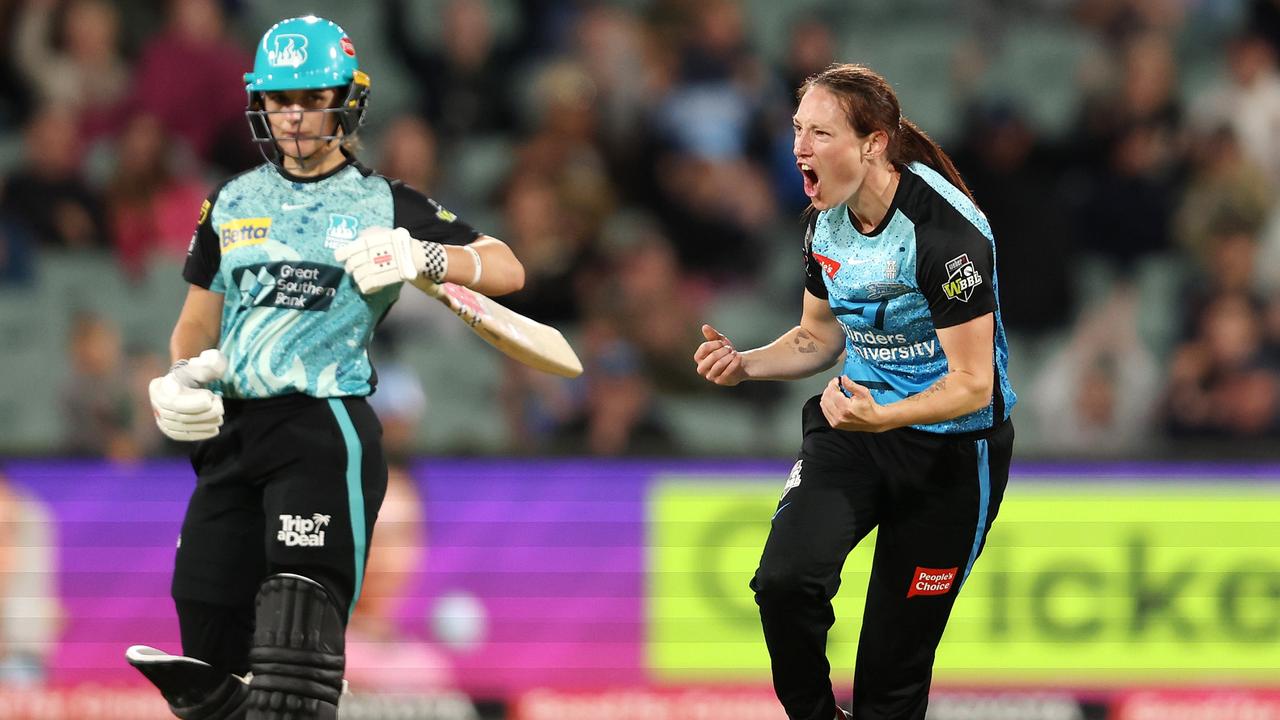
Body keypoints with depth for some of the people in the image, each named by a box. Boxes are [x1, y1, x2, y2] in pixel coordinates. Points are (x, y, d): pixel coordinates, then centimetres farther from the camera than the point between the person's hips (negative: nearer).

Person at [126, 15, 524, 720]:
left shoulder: (384, 205, 5)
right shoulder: (233, 203, 17)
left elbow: (506, 269, -1)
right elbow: (197, 322, 24)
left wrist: (424, 257, -20)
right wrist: (182, 377, 3)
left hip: (325, 428, -5)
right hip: (231, 429, 5)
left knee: (295, 651, -19)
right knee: (207, 661, 0)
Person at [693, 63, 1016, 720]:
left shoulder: (946, 230, -24)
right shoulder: (827, 222, -2)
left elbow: (972, 385, -23)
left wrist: (881, 419, -40)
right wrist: (745, 365, -5)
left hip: (951, 441, -5)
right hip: (854, 422, 5)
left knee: (896, 659, -1)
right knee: (785, 579, -20)